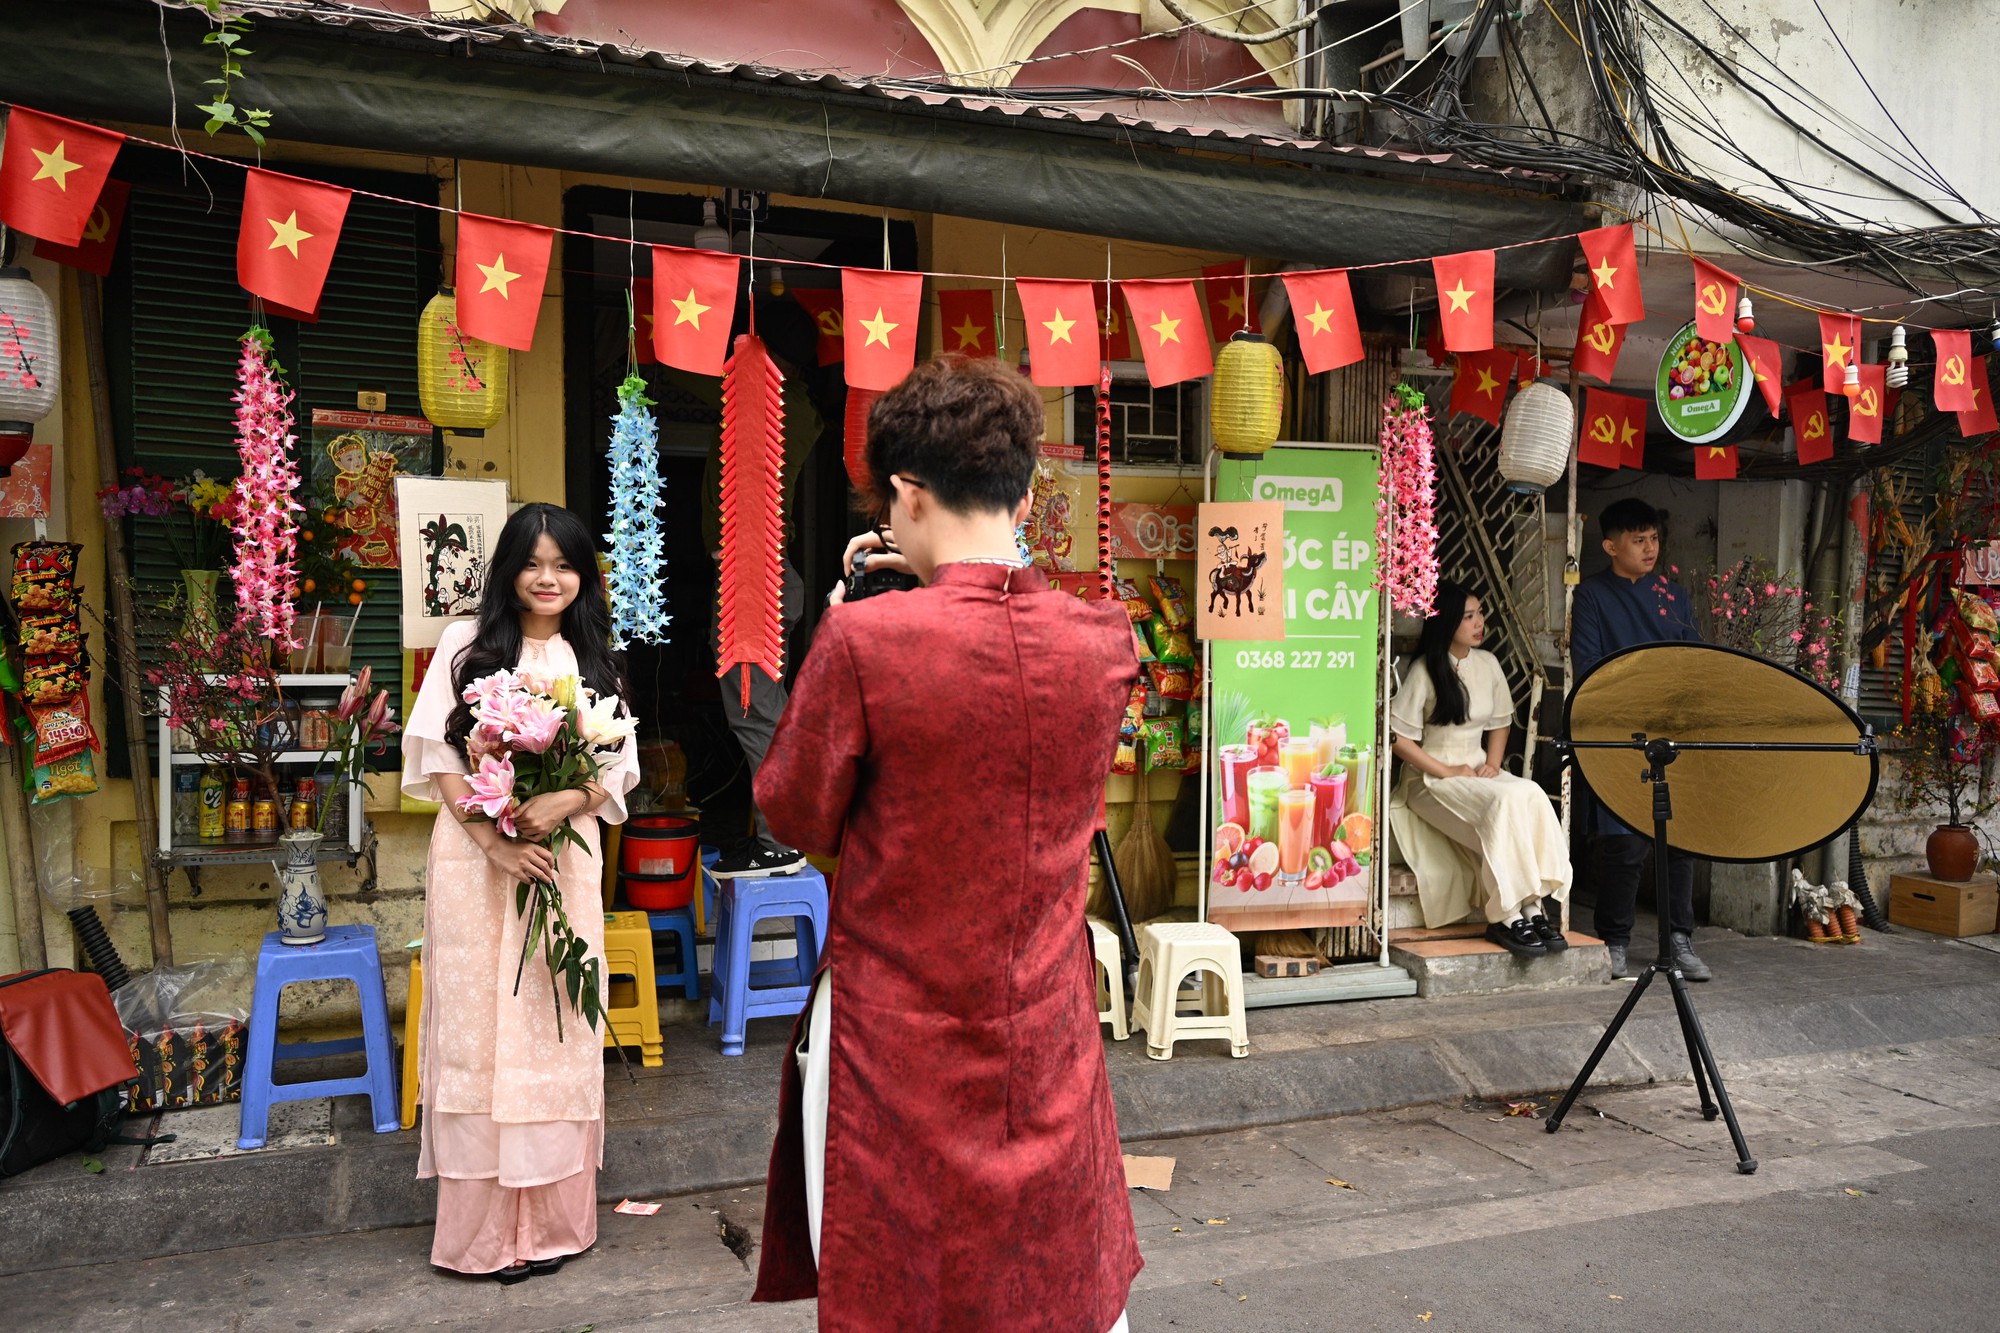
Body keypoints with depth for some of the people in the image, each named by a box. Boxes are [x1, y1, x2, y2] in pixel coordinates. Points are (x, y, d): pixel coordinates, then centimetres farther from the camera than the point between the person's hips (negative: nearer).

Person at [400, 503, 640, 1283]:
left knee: (556, 1027, 4)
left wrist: (567, 802, -13)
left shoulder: (594, 661, 12)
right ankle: (484, 1224, 11)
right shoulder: (467, 645, 5)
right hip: (476, 857, -2)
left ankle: (551, 1217, 15)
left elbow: (621, 770, 8)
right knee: (478, 1025, 1)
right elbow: (439, 759, -2)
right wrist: (496, 841, -14)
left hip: (565, 860, 2)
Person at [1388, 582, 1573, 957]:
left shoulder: (1487, 664, 8)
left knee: (1532, 797, -26)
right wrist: (1448, 771, -16)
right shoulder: (1424, 671, -10)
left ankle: (1533, 907, -25)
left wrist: (1493, 764, 1)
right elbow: (1398, 738, -12)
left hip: (1478, 770, 6)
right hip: (1431, 778, -5)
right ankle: (1507, 918, -26)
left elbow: (1500, 722, 18)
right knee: (1505, 802, -32)